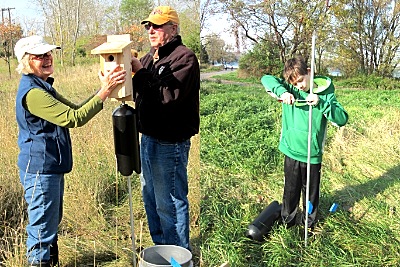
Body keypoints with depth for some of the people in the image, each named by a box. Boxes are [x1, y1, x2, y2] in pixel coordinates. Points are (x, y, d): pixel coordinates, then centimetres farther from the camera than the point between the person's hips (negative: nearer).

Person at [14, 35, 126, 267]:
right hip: (40, 171, -11)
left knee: (52, 222, 23)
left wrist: (103, 89, 3)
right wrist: (104, 93, -28)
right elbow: (73, 118, -28)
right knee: (42, 230, 1)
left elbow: (75, 109, 13)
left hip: (51, 169, 11)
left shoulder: (44, 87, 13)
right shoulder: (32, 93, -21)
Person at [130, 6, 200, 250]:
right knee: (150, 196, 20)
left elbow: (168, 95, -26)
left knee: (169, 201, 0)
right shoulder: (151, 57, 14)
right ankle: (160, 246, 38)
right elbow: (139, 93, 10)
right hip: (148, 137, 9)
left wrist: (140, 72, -21)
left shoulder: (184, 57, -14)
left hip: (170, 142, -9)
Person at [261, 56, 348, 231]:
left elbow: (342, 119, -15)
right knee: (290, 190, 17)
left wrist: (320, 103, -27)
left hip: (313, 155, -1)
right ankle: (287, 221, 37)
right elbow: (266, 79, -8)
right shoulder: (290, 89, -3)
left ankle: (310, 223, 38)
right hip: (291, 151, 1)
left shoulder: (325, 94, -7)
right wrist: (281, 91, -25)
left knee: (311, 191, 16)